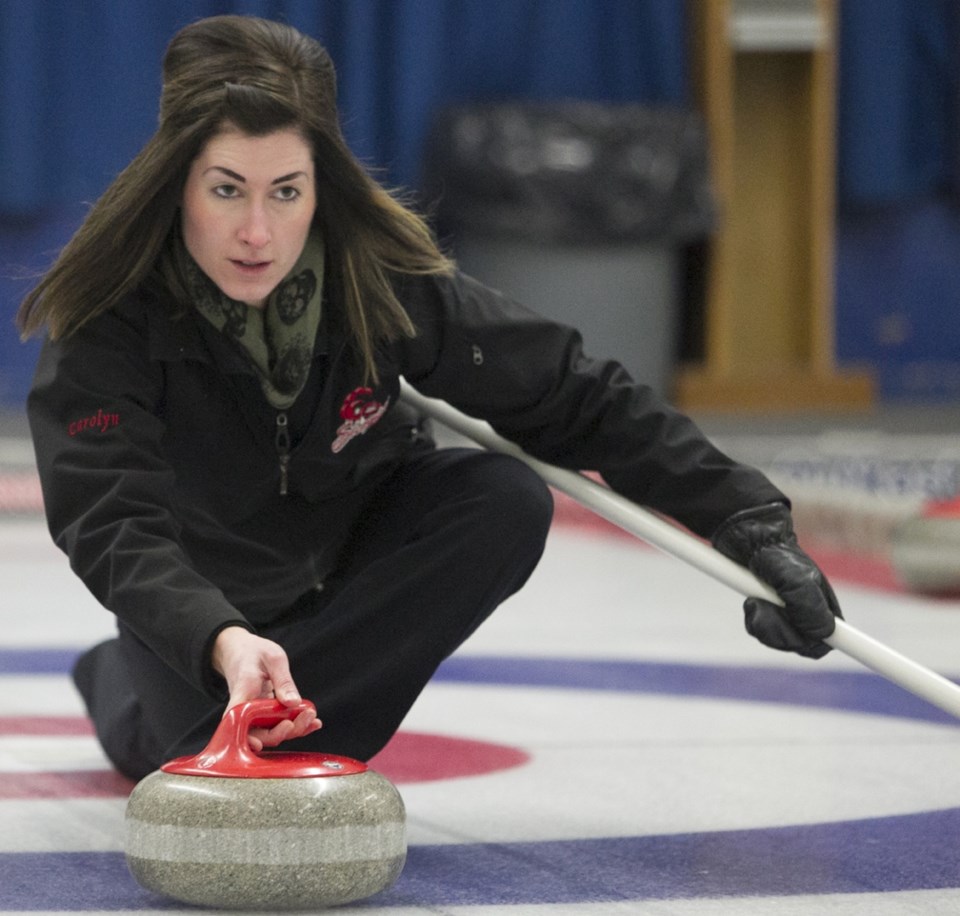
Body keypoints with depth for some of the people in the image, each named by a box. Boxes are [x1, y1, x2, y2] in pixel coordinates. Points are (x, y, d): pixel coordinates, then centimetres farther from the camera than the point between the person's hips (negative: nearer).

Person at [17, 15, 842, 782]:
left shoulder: (386, 279, -27)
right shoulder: (108, 317, -33)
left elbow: (576, 398, -20)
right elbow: (113, 525, -41)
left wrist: (753, 525, -24)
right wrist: (221, 643, -61)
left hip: (355, 542, 1)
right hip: (195, 593, -1)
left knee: (507, 504, -24)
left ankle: (292, 721, -16)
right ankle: (123, 687, 16)